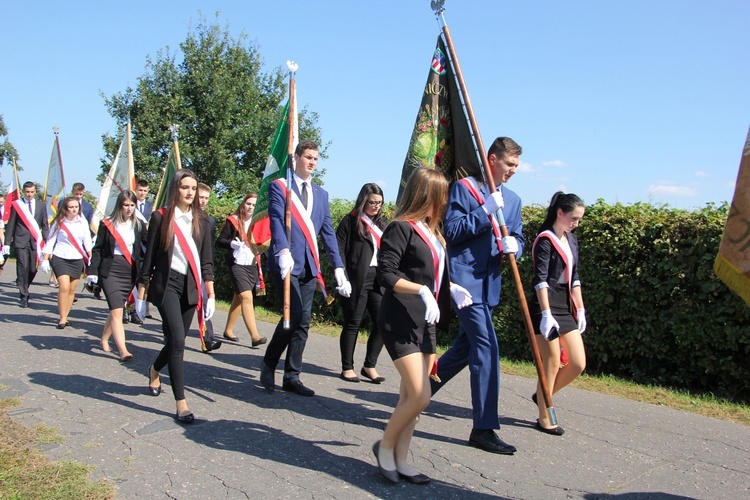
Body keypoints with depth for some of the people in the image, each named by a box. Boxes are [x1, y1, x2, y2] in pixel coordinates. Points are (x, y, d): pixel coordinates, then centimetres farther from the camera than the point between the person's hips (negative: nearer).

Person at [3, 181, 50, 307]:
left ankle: (22, 286, 29)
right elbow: (10, 225, 5)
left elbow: (45, 225, 11)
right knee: (23, 268, -7)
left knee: (33, 269, 2)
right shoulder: (16, 204, 4)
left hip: (35, 241, 2)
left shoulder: (41, 205, 10)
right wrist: (7, 243, 1)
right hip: (20, 241, -2)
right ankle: (24, 297, 0)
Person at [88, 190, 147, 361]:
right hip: (110, 270, -3)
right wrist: (93, 271, -8)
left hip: (130, 272, 3)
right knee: (117, 310, -11)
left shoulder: (139, 225, 7)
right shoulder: (107, 224, 1)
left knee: (116, 309, 11)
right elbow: (98, 249, 1)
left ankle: (104, 339, 35)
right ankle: (123, 350, -13)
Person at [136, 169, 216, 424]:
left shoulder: (201, 220, 7)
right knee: (177, 340, -15)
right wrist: (141, 295, 1)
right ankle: (181, 403, -9)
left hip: (191, 287, 4)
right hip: (166, 284, -4)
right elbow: (149, 257, 0)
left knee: (175, 341, 11)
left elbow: (206, 261, 8)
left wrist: (210, 294, 3)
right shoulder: (160, 217, -2)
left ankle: (154, 371, 45)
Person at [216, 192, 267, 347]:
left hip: (252, 265, 6)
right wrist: (232, 244, -21)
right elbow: (220, 241, -3)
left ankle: (228, 330, 27)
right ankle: (254, 336, -22)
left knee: (239, 298, 13)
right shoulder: (233, 221, -2)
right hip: (237, 264, -5)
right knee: (247, 297, -17)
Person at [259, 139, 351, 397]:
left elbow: (328, 231, 13)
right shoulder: (279, 186, 2)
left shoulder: (321, 194, 18)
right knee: (294, 315, -15)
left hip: (310, 266, 5)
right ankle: (268, 364, 7)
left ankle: (292, 377, 14)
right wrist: (283, 251, -31)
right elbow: (276, 220, -13)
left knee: (303, 322, 5)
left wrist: (338, 267, 5)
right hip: (287, 262, -5)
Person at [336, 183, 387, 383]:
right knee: (353, 323, 2)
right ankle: (347, 367, 14)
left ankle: (370, 366, 11)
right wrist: (343, 277, -15)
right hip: (357, 280, -5)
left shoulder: (381, 222, 18)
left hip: (379, 280, 5)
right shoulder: (351, 221, 1)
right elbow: (339, 249, -5)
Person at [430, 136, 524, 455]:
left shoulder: (512, 199, 15)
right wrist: (488, 209, -17)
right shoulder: (464, 188, -5)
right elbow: (452, 231, -13)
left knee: (467, 346, 15)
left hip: (489, 284, 8)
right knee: (487, 349, -12)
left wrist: (514, 245, -8)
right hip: (465, 279, -8)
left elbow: (517, 238, 16)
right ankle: (484, 428, -4)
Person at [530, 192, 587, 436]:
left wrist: (580, 309, 15)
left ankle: (542, 396, 26)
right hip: (547, 307, -8)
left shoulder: (571, 240, 14)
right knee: (552, 365, -2)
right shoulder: (545, 240, -10)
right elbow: (540, 280, -17)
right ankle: (544, 418, 12)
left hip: (566, 307, 8)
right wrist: (546, 314, -22)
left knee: (578, 364, 6)